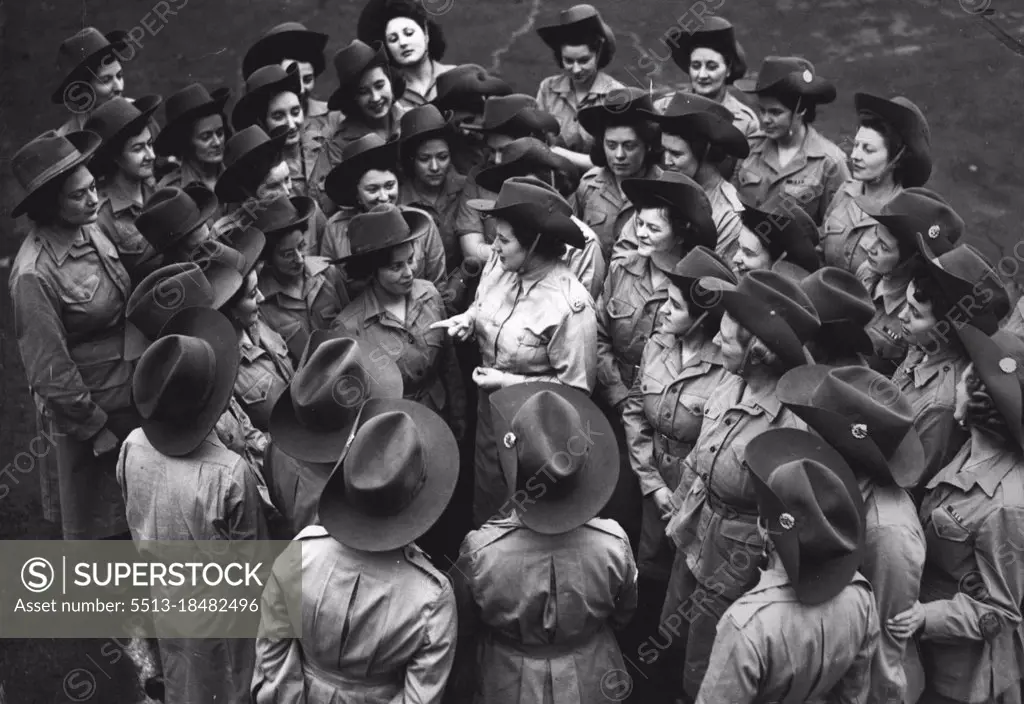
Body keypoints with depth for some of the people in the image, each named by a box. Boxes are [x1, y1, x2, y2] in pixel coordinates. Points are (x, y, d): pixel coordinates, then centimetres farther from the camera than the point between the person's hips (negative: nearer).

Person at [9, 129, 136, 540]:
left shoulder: (89, 230, -3)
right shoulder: (35, 273, -25)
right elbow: (50, 372, -21)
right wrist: (98, 428, -13)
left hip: (128, 396, 7)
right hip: (85, 414, -7)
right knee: (94, 527, 13)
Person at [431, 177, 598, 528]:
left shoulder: (570, 305, -27)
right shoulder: (498, 265, -9)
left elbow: (577, 387, -19)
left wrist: (510, 383, -21)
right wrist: (468, 319, -8)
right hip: (490, 408, 6)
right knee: (485, 506, 23)